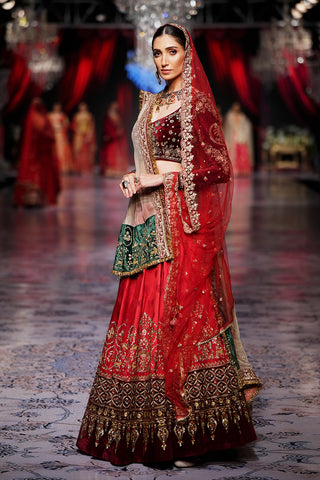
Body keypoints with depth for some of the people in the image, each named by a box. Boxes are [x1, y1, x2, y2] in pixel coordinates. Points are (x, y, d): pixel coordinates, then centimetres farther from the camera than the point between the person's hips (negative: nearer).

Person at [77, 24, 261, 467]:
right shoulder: (154, 103, 19)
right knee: (147, 311, 5)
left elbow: (215, 166, -10)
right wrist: (137, 179, 4)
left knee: (181, 312, -9)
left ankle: (191, 429, -3)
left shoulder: (197, 103, -5)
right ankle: (151, 425, 12)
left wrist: (158, 178, -12)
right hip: (151, 219, 8)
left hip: (183, 219, -8)